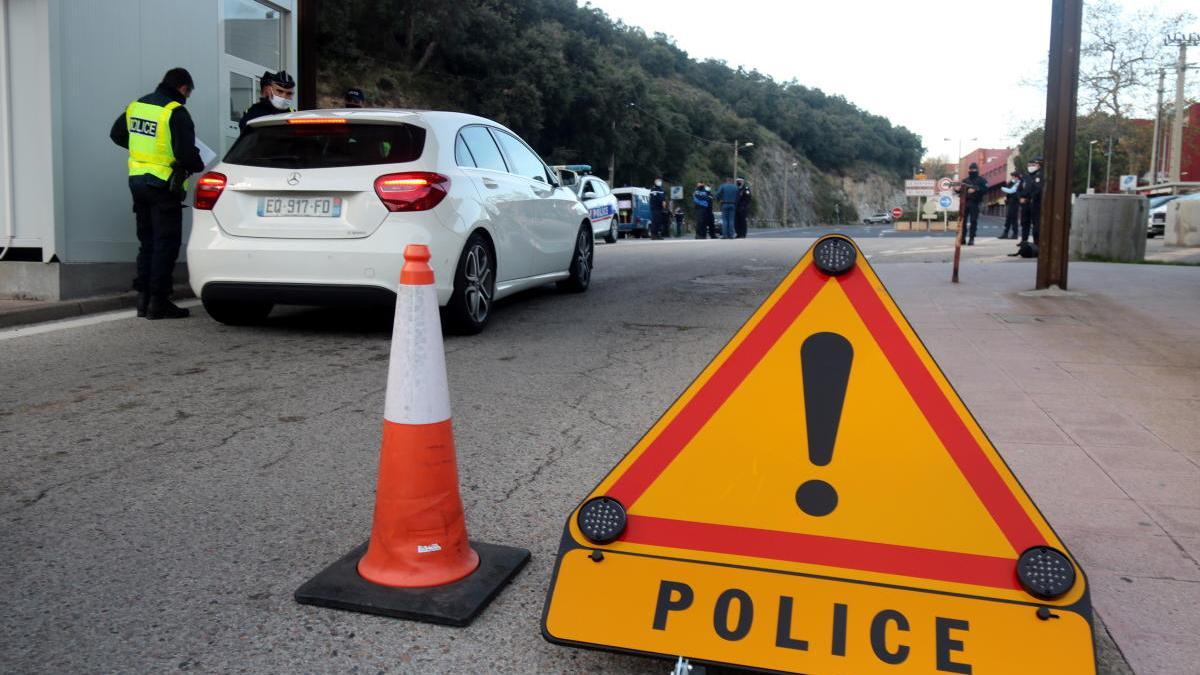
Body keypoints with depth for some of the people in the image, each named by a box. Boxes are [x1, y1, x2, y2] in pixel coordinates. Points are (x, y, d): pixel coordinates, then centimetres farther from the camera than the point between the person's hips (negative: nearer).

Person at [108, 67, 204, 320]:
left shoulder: (136, 105, 10)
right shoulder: (176, 112, -14)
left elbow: (116, 134, 22)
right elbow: (186, 154, -20)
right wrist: (198, 166, -1)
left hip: (137, 181, 8)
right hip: (163, 186, -7)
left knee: (147, 242, 16)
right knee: (166, 242, -2)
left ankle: (143, 297, 17)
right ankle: (158, 301, -2)